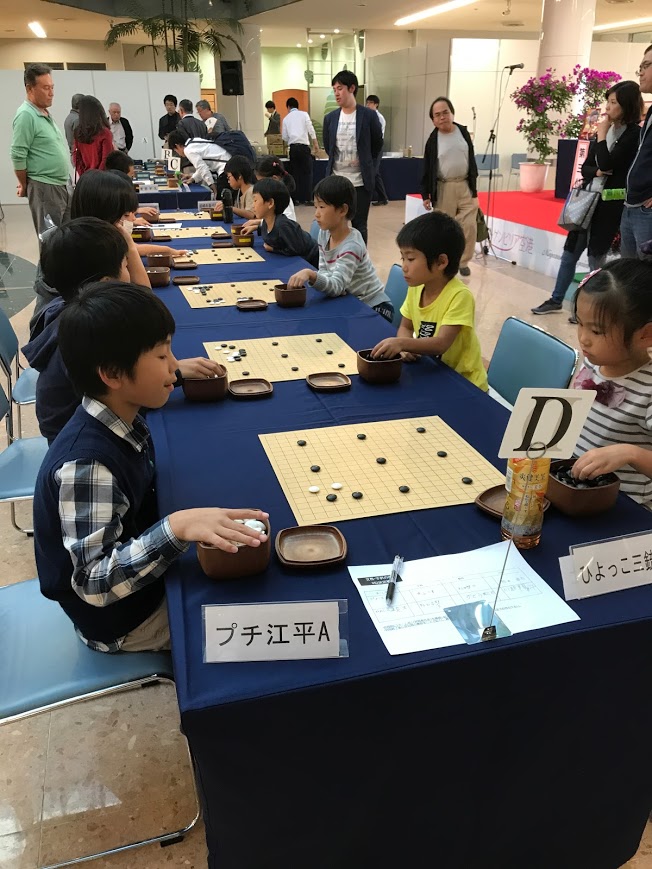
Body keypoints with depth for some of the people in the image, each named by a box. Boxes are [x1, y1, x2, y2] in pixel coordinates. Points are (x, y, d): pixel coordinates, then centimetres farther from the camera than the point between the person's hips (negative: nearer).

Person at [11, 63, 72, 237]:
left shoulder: (46, 114, 13)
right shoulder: (26, 115, -14)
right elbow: (18, 156, -15)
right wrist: (24, 186, -5)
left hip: (64, 185, 9)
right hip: (45, 188, -9)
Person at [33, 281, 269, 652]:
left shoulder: (122, 422, -9)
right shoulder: (86, 465, -35)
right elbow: (94, 583, -35)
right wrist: (177, 528, -46)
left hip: (141, 575, 8)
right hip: (122, 618, -7)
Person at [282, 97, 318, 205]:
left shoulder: (286, 118, 12)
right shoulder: (304, 114, 5)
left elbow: (285, 137, 12)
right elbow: (311, 130, -4)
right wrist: (315, 144, 0)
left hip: (293, 147, 3)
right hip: (304, 146, -3)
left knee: (295, 173, 9)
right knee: (307, 172, 3)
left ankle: (296, 198, 9)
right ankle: (307, 199, -2)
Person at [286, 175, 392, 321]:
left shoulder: (351, 246, -26)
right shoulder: (324, 234, -2)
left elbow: (336, 286, -35)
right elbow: (324, 272, 4)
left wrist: (311, 275, -53)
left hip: (374, 308, -7)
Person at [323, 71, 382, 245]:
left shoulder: (369, 115, -5)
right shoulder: (330, 118, 5)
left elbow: (377, 144, 7)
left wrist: (365, 163, 10)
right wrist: (336, 163, 16)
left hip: (361, 181, -3)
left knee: (359, 225, 3)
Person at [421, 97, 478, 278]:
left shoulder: (463, 132, 2)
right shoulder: (433, 140, -3)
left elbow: (471, 159, 9)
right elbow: (427, 169, 0)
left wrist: (474, 185, 7)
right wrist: (426, 194, -4)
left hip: (466, 186, 2)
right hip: (444, 188, -1)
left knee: (469, 226, -3)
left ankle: (463, 262, 11)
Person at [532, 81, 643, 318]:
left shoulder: (634, 135, -10)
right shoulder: (606, 131, 11)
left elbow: (607, 163, -18)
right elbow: (585, 168, 10)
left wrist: (602, 133, -8)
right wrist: (597, 172, -12)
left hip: (610, 204, -7)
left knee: (596, 256, 0)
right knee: (570, 252, 10)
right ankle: (556, 300, 20)